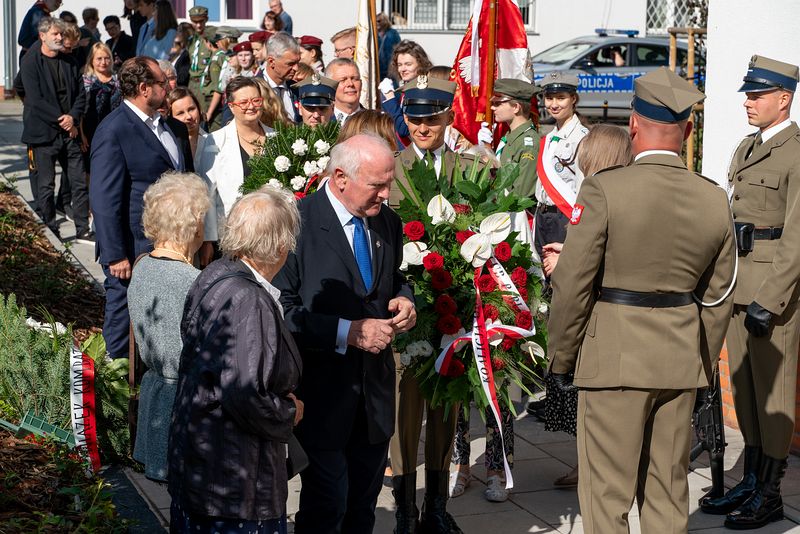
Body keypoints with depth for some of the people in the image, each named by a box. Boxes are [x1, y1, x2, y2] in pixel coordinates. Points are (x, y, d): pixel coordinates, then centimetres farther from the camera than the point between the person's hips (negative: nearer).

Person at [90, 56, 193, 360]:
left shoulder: (173, 128, 10)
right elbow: (104, 200, -17)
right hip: (133, 252, -8)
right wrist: (116, 256, -18)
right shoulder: (114, 131, -15)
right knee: (123, 321, 6)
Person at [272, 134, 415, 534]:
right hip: (322, 390, -6)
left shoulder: (387, 222, 5)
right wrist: (349, 332, -23)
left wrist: (404, 300, -1)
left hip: (375, 389, 6)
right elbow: (281, 310, -19)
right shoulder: (299, 223, -16)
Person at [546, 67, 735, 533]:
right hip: (682, 357, 5)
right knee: (669, 490, 16)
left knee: (607, 495, 4)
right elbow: (718, 297, 8)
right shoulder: (715, 199, 1)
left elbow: (573, 285, -11)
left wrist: (561, 360, 0)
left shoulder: (605, 190, -14)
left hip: (616, 356, -4)